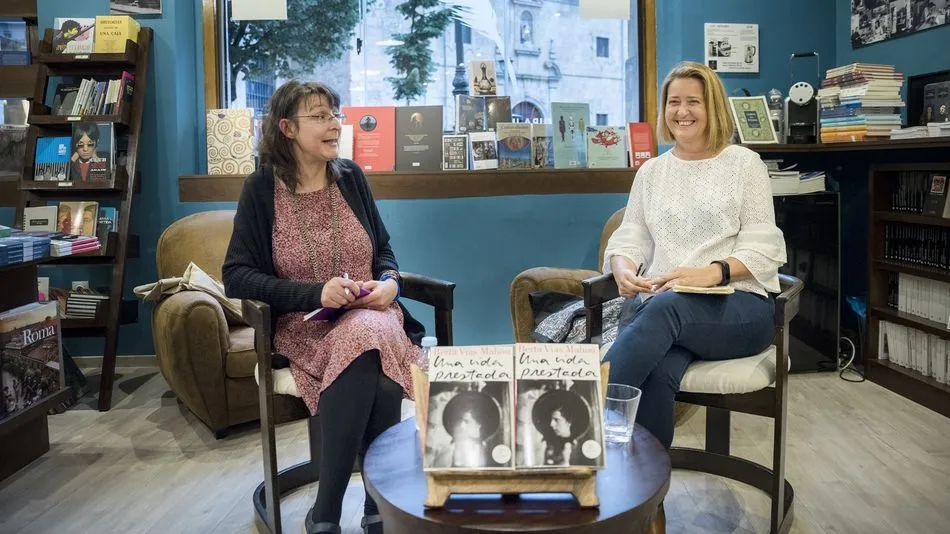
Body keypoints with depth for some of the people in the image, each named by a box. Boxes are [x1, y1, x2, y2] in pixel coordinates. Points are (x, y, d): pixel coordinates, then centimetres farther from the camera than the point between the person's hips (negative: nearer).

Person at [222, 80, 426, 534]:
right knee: (369, 345, -36)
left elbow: (384, 250, 17)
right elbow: (236, 276, -7)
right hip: (301, 325, -3)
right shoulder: (261, 189, -1)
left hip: (370, 314, 3)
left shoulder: (351, 177, 9)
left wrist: (389, 283, -7)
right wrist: (315, 294, -19)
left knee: (369, 339, -34)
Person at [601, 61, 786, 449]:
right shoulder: (651, 172, 20)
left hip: (736, 302, -2)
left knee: (666, 307, -38)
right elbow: (629, 240, 13)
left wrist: (712, 273, -18)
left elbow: (763, 248, 1)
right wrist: (624, 269, -12)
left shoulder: (744, 163, 9)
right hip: (656, 303, 2)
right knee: (655, 373, -34)